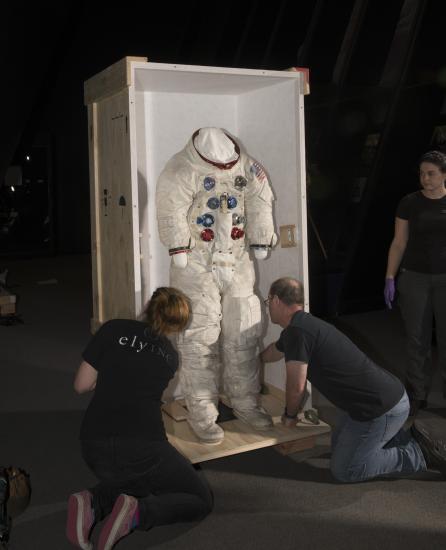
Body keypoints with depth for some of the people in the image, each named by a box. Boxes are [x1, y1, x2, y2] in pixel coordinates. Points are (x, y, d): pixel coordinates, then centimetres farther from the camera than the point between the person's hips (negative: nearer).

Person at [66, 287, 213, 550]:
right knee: (202, 499, 14)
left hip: (94, 449, 3)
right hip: (141, 448, -3)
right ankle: (138, 513, -13)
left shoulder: (114, 329, 2)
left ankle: (94, 503, 2)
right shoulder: (170, 357, 9)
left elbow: (82, 385, 3)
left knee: (126, 478, 35)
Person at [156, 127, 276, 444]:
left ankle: (245, 403, 24)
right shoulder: (182, 170, -13)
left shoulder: (246, 167, 4)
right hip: (196, 267, -5)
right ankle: (202, 415, 6)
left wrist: (260, 242, 2)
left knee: (243, 336, 9)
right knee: (200, 341, -5)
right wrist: (179, 251, -20)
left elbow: (260, 202, 6)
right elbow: (171, 209, -18)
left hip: (238, 264, 5)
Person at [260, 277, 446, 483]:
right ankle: (409, 440, 17)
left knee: (343, 470, 2)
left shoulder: (297, 330, -19)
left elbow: (296, 387, -16)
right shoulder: (304, 324, 13)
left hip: (383, 408, -10)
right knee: (339, 444, 24)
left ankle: (419, 454, 2)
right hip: (387, 394, 10)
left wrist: (290, 415, 5)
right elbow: (272, 352, 34)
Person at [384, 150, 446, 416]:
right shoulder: (409, 203, 3)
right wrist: (390, 278, 0)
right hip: (414, 278, 1)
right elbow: (399, 243, 5)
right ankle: (417, 395, 17)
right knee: (417, 339, 5)